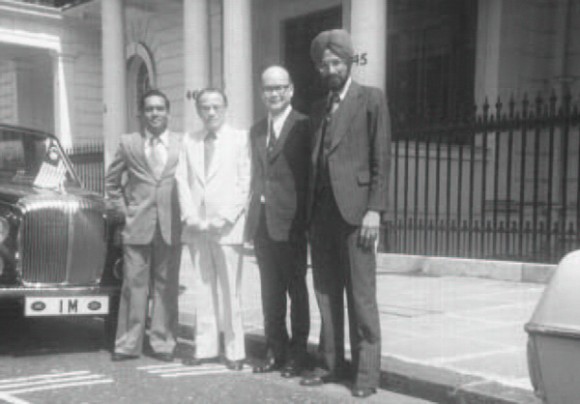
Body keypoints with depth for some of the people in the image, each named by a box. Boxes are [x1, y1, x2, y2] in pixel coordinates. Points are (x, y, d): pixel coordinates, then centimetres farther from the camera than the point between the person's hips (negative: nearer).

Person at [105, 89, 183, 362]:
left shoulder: (183, 143, 6)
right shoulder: (128, 143, 7)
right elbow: (112, 181, 15)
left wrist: (186, 212, 1)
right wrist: (122, 209, 6)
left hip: (170, 226, 0)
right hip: (137, 226, 0)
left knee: (166, 286, 4)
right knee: (134, 285, 1)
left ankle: (163, 343, 13)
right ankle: (128, 344, 9)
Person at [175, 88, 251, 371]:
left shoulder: (240, 138, 3)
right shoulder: (189, 142, 14)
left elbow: (245, 183, -3)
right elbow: (182, 180, 9)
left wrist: (224, 219, -11)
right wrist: (191, 217, -4)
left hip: (227, 227, -3)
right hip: (196, 227, 4)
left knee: (230, 291, -2)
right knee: (203, 289, 7)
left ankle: (234, 350, 5)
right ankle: (205, 347, 13)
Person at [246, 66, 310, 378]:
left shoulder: (303, 126, -5)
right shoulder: (256, 131, 15)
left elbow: (310, 175, -9)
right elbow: (257, 176, 16)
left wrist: (304, 219, -15)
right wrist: (252, 217, 8)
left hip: (290, 221, -6)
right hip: (262, 221, 6)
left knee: (296, 289, 5)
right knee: (270, 291, 12)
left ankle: (297, 354, 15)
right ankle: (276, 351, 23)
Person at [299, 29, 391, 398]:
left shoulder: (371, 99, 3)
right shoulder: (319, 109, 20)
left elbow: (381, 158, -4)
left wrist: (375, 209, -13)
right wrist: (309, 212, 10)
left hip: (354, 209, -6)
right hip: (321, 212, 6)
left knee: (361, 295, -4)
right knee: (326, 293, 7)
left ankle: (366, 372, 3)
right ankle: (334, 364, 16)